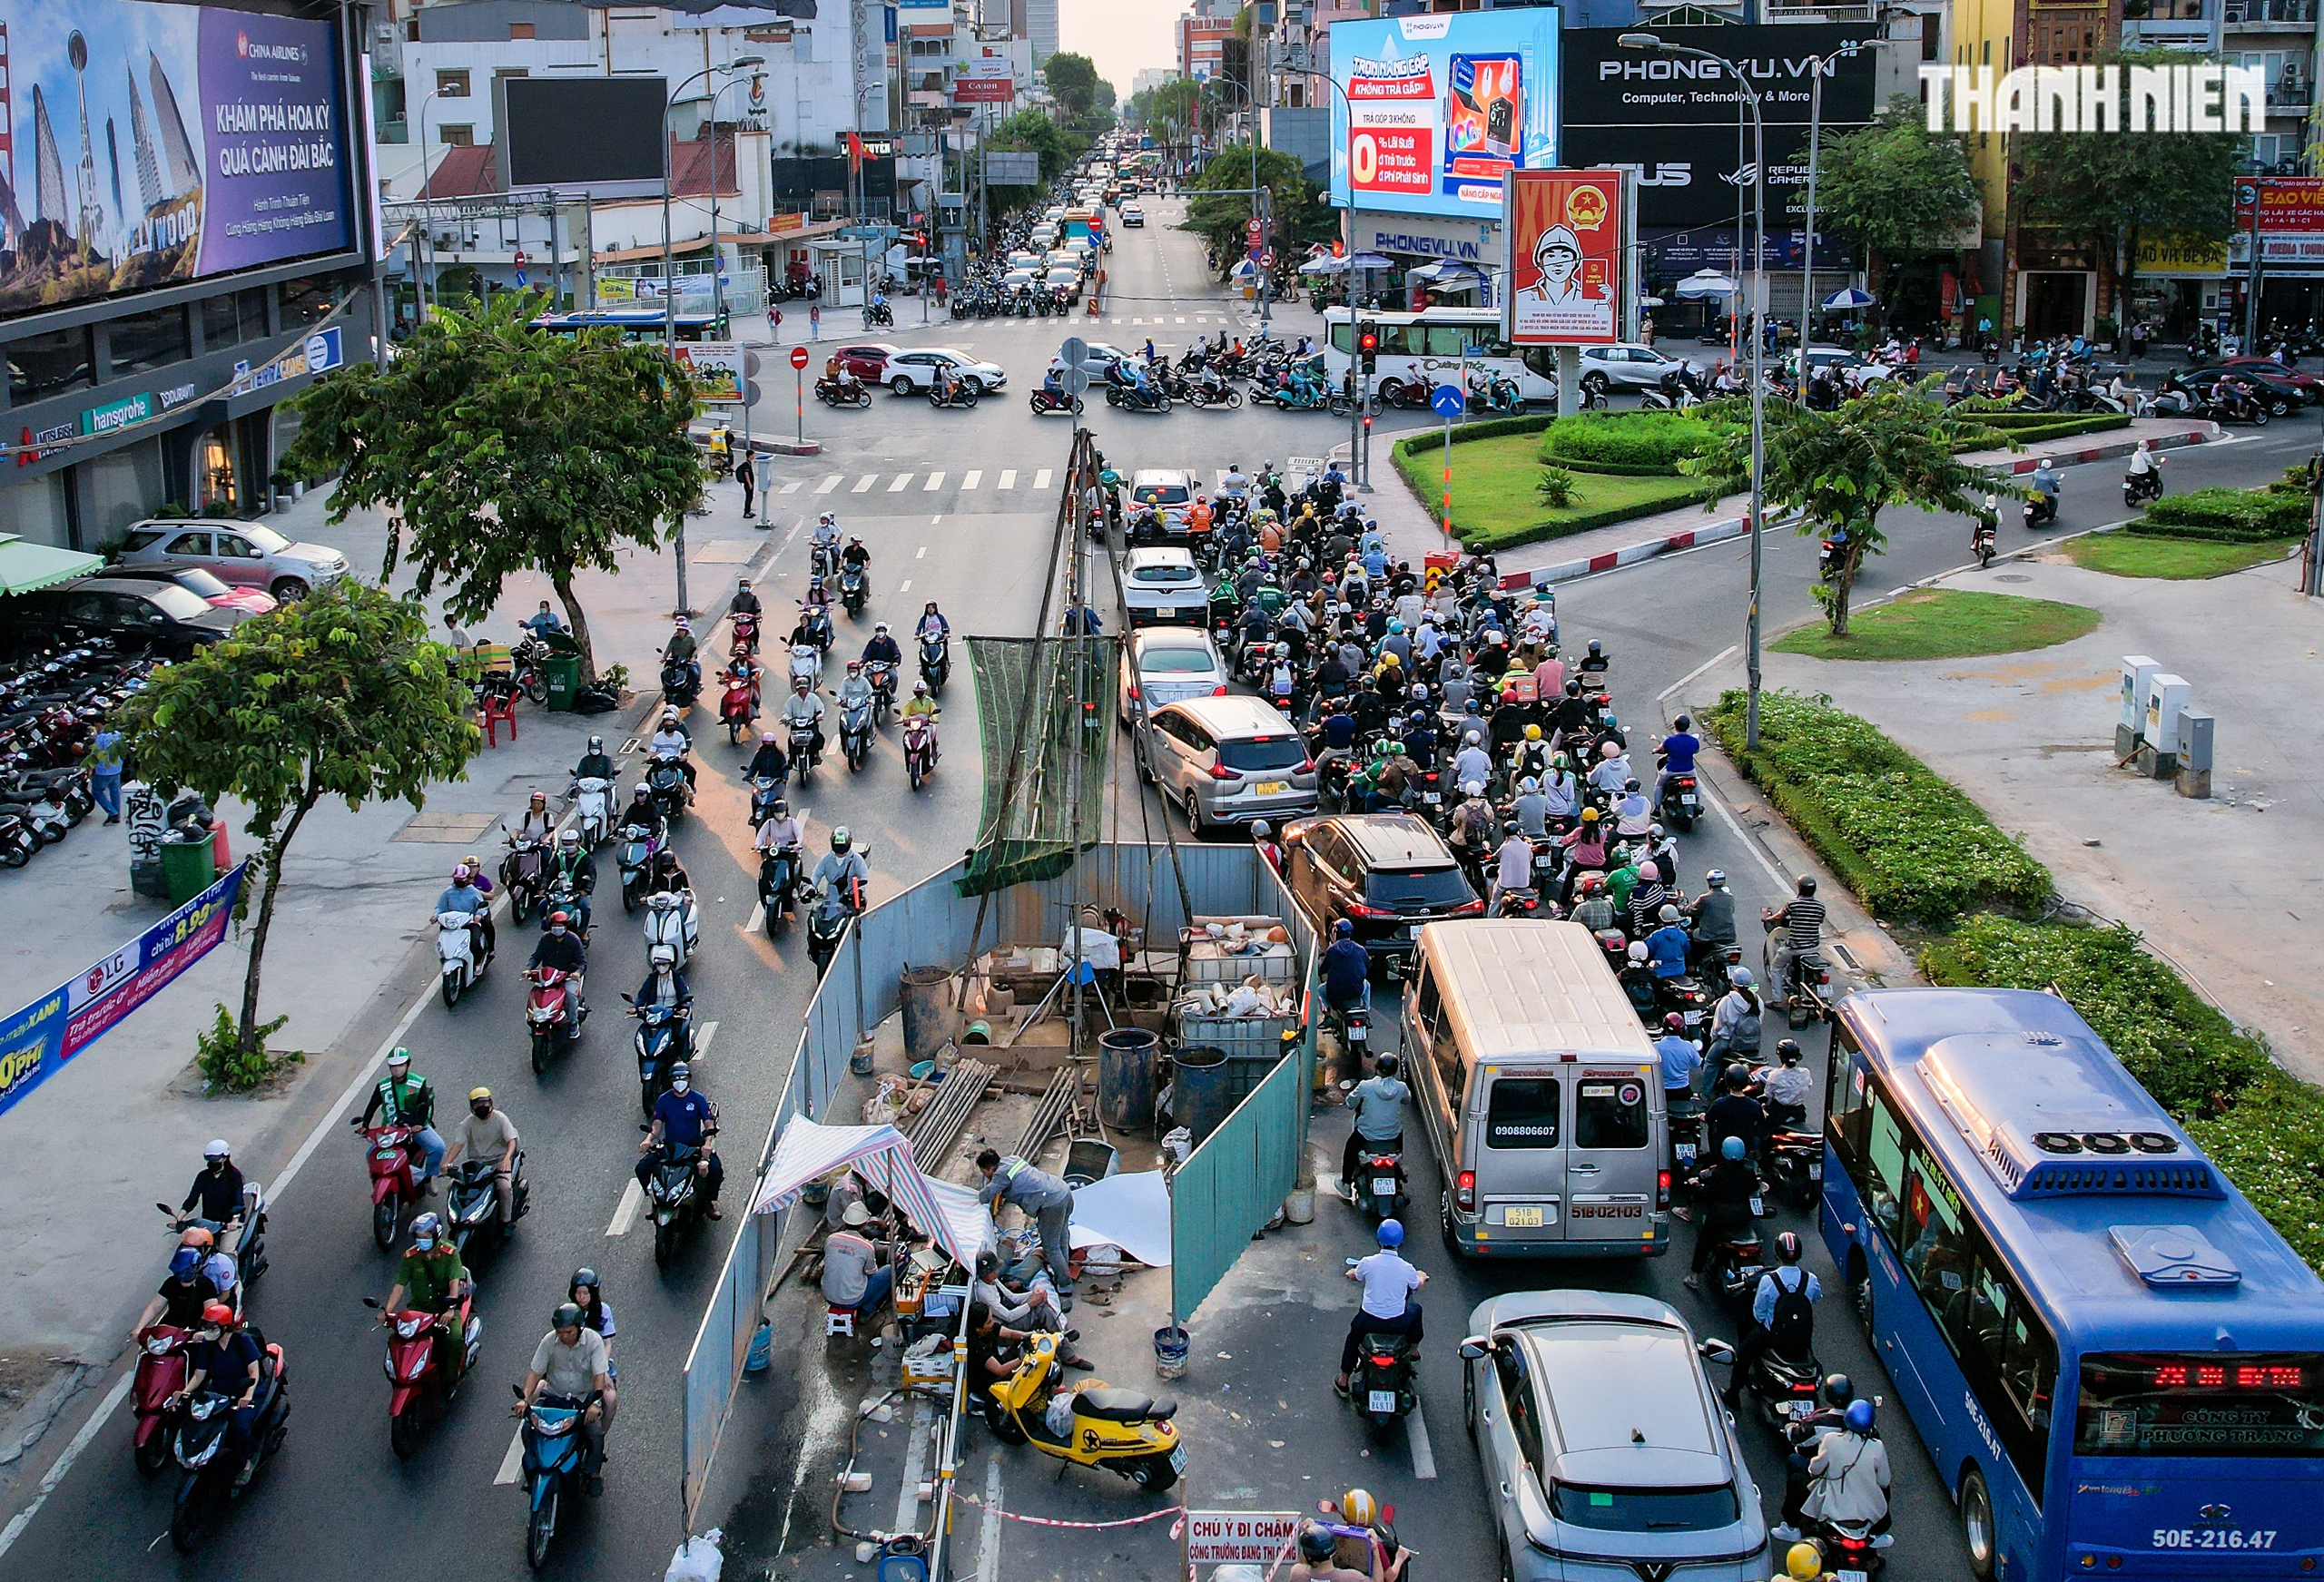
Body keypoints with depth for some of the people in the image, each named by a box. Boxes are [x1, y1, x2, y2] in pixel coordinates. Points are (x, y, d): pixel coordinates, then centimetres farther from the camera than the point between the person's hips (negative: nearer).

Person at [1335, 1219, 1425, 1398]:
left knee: (1353, 1336, 32)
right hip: (1397, 1324, 0)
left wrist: (1352, 1273, 37)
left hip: (1369, 1322, 0)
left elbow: (1356, 1277, 12)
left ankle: (1343, 1381, 35)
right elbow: (1417, 1286, 10)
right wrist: (1422, 1277, 35)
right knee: (1415, 1310, 32)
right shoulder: (1406, 1269, -13)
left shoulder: (1367, 1263, -12)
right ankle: (1413, 1349, 50)